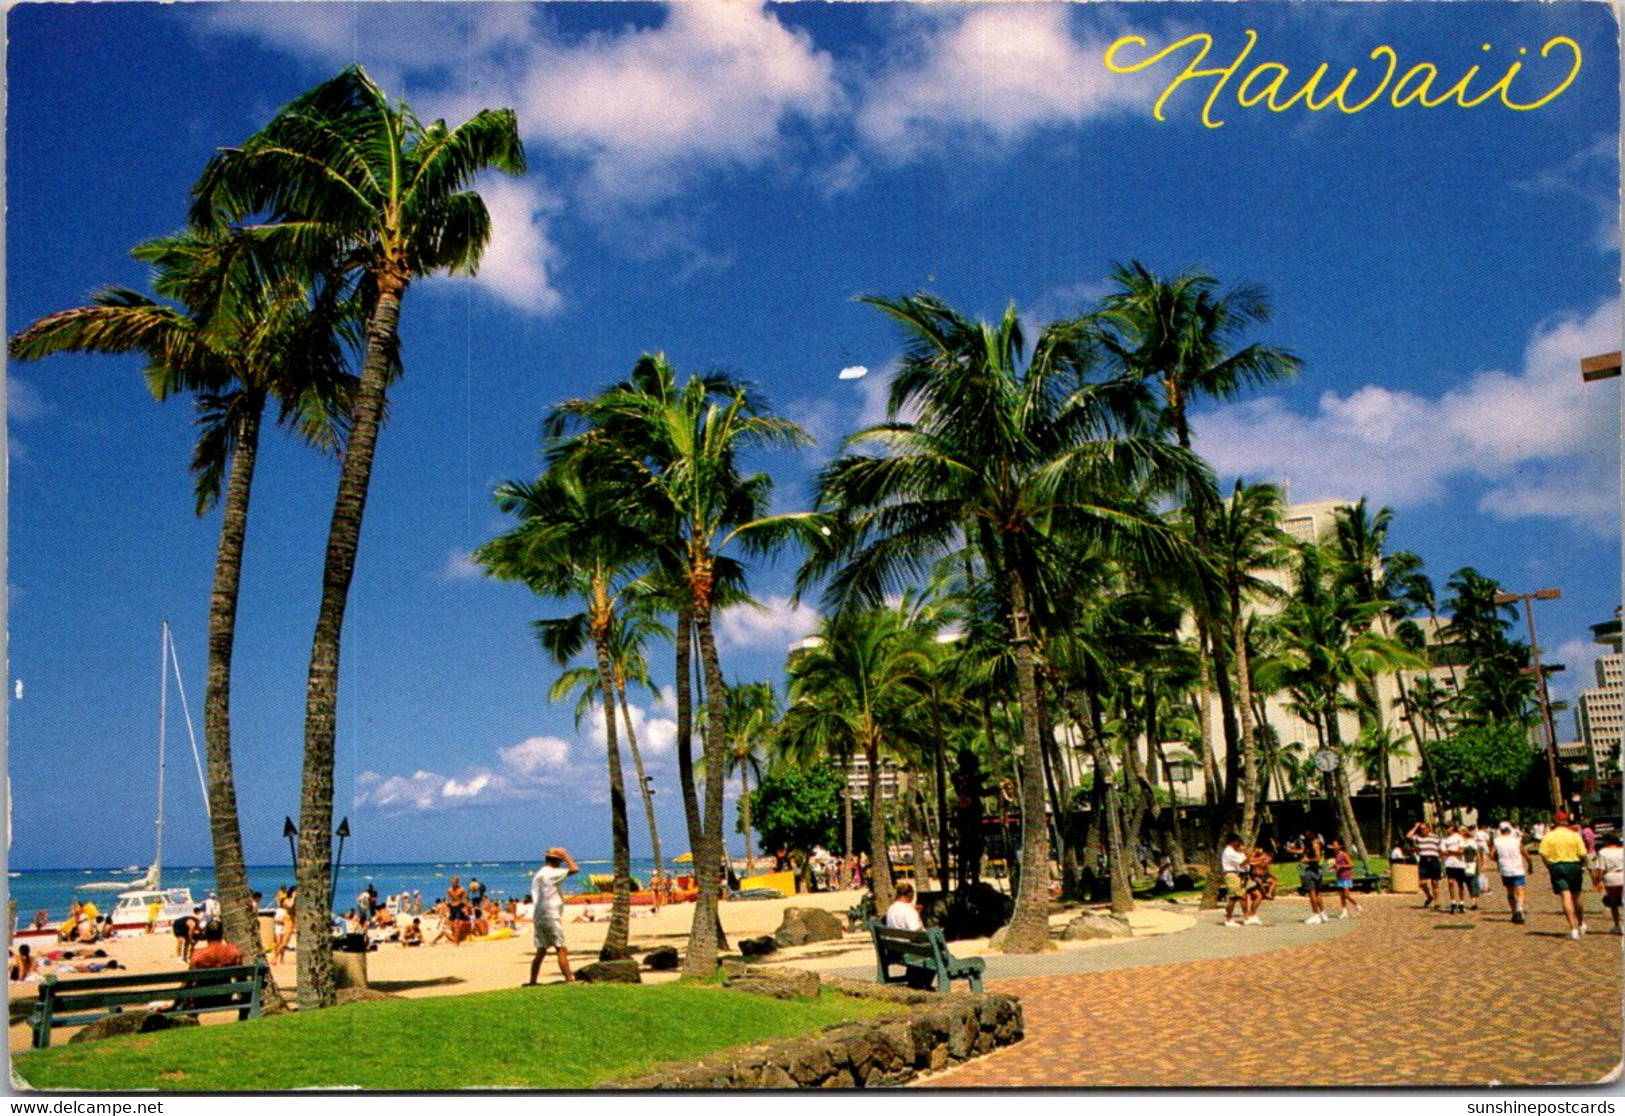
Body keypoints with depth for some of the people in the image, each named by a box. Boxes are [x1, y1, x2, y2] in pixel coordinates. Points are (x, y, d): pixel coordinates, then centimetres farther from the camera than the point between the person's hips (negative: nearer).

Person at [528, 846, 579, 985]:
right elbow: (575, 869, -17)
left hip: (539, 916, 9)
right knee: (562, 950, -8)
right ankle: (569, 979, -10)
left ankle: (532, 981, 14)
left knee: (541, 951, 13)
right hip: (551, 916, -9)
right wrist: (566, 856, -5)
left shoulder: (538, 875, 17)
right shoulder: (551, 873, -12)